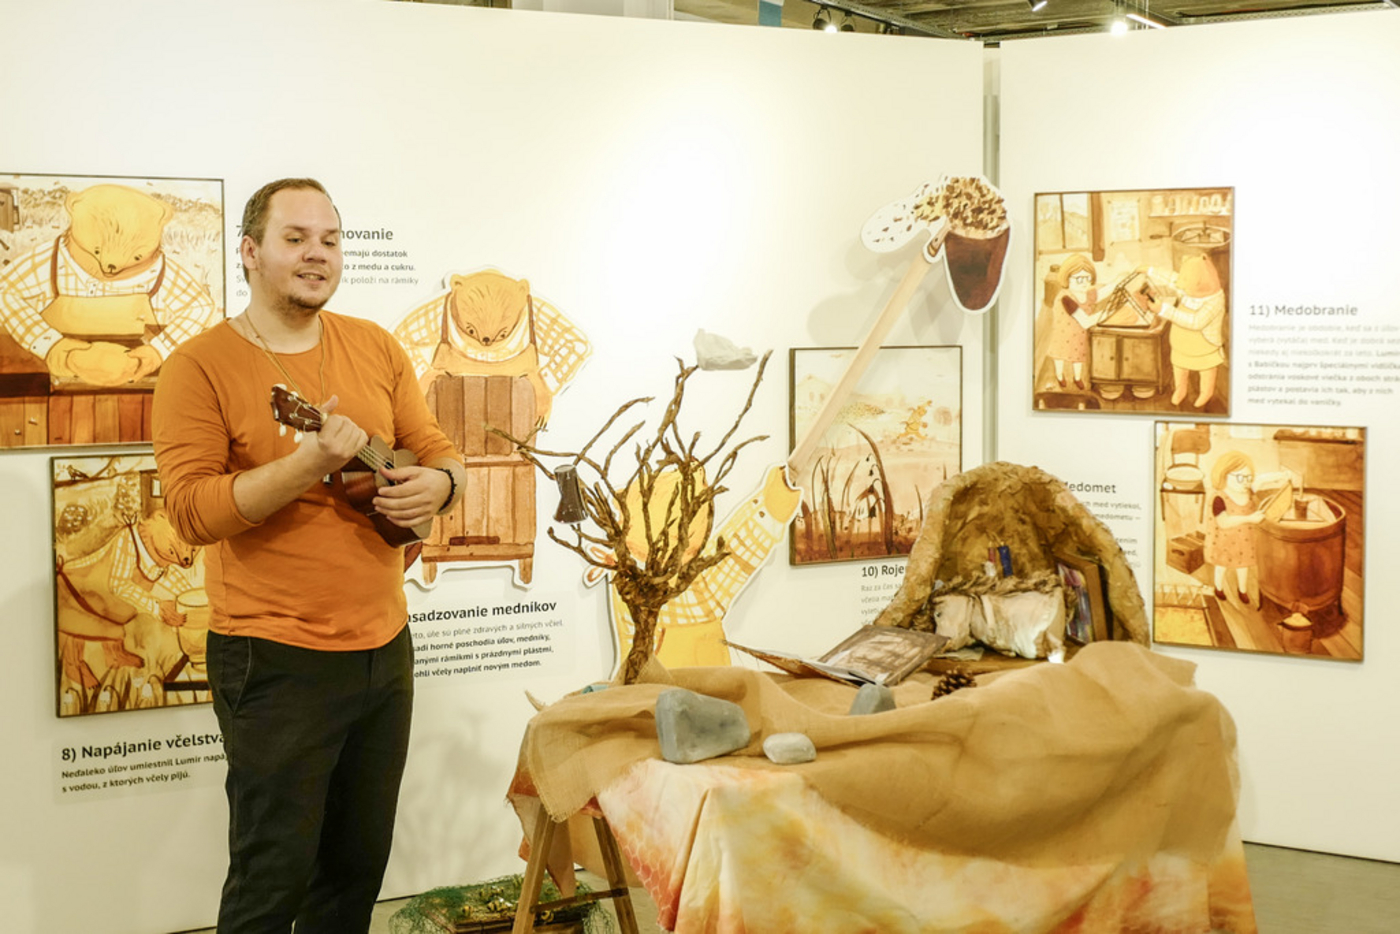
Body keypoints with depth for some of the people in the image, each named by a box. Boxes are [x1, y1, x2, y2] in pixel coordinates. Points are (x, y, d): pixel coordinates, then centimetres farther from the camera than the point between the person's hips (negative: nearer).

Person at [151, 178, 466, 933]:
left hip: (384, 644, 6)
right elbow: (191, 509, -16)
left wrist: (436, 484, -11)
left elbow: (435, 449, 13)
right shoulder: (200, 365, -8)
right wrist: (308, 465, -28)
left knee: (360, 862, 16)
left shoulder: (375, 347, 8)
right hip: (276, 661, -5)